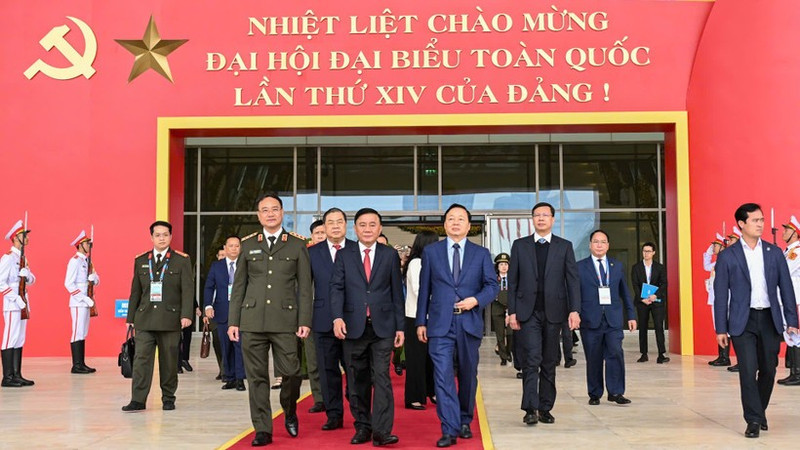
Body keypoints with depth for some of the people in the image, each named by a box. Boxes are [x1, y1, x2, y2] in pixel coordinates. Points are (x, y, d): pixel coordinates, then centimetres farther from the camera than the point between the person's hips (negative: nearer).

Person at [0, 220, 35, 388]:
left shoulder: (22, 258, 16)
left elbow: (32, 280, 15)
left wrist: (27, 275, -8)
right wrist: (16, 298, -20)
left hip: (23, 303, 9)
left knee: (20, 340, 10)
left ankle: (17, 375, 14)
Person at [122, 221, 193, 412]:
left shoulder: (182, 260, 3)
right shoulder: (140, 261, 12)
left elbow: (187, 289, -4)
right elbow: (135, 291, 14)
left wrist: (186, 314, -15)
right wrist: (130, 318, 11)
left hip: (170, 319, -2)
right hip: (144, 319, 2)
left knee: (169, 361, 4)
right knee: (141, 359, -4)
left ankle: (168, 398, 16)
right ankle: (138, 400, -1)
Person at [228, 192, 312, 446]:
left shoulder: (297, 245, 6)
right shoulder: (248, 245, 11)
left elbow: (304, 287, 3)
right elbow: (238, 286, 11)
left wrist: (305, 321, -5)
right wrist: (233, 321, 5)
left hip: (285, 321, -1)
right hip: (252, 321, 2)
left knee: (291, 373, -4)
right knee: (257, 377, 3)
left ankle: (289, 412, 25)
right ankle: (262, 430, 14)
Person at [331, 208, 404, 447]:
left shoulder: (390, 255, 7)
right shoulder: (343, 255, 7)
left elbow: (397, 292, 7)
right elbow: (336, 288, -1)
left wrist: (400, 326, 4)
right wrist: (337, 317, -17)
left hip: (382, 326, -1)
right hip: (353, 326, 1)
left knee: (381, 377, -7)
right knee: (357, 380, 8)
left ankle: (381, 431, -9)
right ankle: (362, 427, 17)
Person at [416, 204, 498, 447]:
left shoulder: (481, 253, 7)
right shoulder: (430, 251, 7)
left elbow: (492, 285, 4)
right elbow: (424, 289, 7)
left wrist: (476, 300, -15)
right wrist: (421, 321, 4)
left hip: (469, 323, 1)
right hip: (440, 324, -1)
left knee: (468, 376, 12)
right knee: (443, 376, -10)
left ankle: (465, 422, 29)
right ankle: (449, 430, -8)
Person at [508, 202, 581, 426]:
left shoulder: (564, 246, 8)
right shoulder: (519, 245, 7)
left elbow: (573, 280, 3)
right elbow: (512, 281, 6)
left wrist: (574, 310, -7)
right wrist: (512, 311, -2)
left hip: (554, 312, 1)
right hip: (528, 312, -1)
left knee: (549, 362, 7)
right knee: (531, 360, -11)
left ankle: (545, 409, 15)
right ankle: (530, 409, -9)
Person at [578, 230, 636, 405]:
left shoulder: (617, 266, 14)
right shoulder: (580, 267, 5)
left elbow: (625, 293, 15)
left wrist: (631, 315, 10)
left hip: (613, 319, 2)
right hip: (590, 319, -2)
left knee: (615, 353, -9)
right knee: (593, 358, 3)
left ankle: (616, 392, 0)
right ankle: (595, 394, 15)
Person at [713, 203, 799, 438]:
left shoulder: (774, 253, 6)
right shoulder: (727, 256, -2)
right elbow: (720, 294, -1)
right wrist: (721, 328, -4)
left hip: (770, 319, 3)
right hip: (743, 321, -3)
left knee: (768, 370, 10)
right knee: (748, 371, -8)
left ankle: (759, 411, 30)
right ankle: (754, 420, 2)